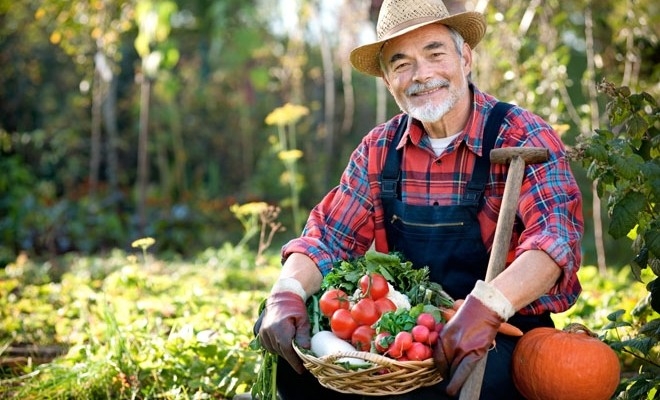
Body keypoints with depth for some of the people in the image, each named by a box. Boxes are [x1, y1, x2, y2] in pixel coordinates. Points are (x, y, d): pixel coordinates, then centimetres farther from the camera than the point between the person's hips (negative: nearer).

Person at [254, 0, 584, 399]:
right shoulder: (379, 149, 5)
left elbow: (557, 235, -25)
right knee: (282, 333, -12)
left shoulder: (522, 137, -11)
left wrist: (487, 307, -43)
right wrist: (287, 292, -20)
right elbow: (329, 238, 3)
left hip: (505, 335, -5)